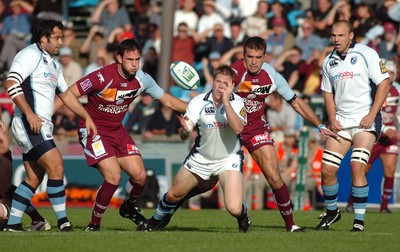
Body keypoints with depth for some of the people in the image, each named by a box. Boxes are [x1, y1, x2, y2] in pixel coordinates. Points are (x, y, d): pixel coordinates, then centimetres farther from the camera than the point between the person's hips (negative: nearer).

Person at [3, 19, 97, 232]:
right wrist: (29, 113, -25)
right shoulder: (30, 55, -9)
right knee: (56, 167, -16)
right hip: (30, 124, -10)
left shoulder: (54, 63, 20)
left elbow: (66, 94, 30)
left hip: (41, 126, 10)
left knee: (34, 179, 9)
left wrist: (87, 117, 24)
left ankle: (12, 224, 13)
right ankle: (63, 222, -13)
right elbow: (11, 84, -20)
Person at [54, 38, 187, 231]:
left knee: (140, 176, -2)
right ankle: (94, 223, -3)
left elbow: (167, 100, 10)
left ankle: (129, 208, 31)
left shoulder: (142, 79, -7)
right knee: (114, 176, -22)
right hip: (94, 131, -6)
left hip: (117, 131, 6)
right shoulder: (102, 77, -25)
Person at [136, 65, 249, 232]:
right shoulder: (198, 102, -12)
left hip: (229, 159, -2)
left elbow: (238, 128, -33)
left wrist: (226, 102, -35)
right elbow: (183, 136, -17)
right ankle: (155, 221, 43)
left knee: (234, 208, -19)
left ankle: (243, 217, 19)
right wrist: (185, 129, -41)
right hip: (200, 158, 2)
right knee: (173, 195, 11)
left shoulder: (237, 103, -15)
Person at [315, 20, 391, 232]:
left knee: (357, 167, -18)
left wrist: (372, 115, -14)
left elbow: (384, 83, -8)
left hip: (365, 120, -5)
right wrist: (332, 118, 4)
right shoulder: (329, 62, 10)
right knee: (327, 169, -1)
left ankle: (359, 221, -11)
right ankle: (331, 213, 23)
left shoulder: (366, 54, -6)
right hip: (341, 121, 5)